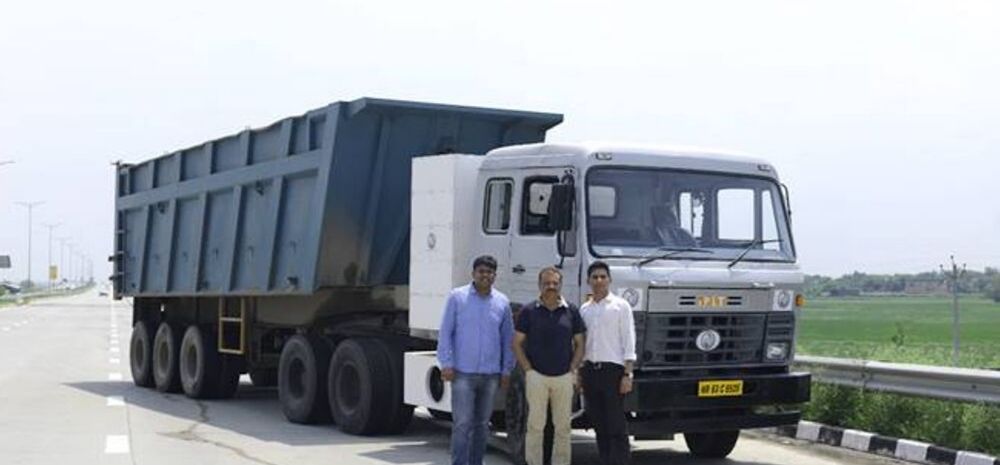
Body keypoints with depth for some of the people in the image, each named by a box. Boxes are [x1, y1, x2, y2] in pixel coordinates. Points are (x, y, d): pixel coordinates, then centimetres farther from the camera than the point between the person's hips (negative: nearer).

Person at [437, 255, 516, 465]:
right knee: (462, 424, -8)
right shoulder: (457, 297, 0)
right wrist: (446, 364, -7)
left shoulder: (502, 302, 8)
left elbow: (508, 339, 12)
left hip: (490, 374, 3)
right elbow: (445, 332, 0)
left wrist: (507, 370, 8)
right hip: (463, 373, -3)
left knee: (482, 424, 10)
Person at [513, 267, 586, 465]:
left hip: (564, 378, 2)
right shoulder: (528, 311, 1)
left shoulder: (572, 311, 7)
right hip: (537, 377, -2)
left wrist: (573, 370, 0)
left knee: (563, 427, 6)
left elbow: (579, 344, 11)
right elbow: (517, 343, 3)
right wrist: (528, 370, -5)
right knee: (535, 426, 0)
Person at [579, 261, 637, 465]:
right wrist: (579, 373, 11)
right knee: (599, 424, 7)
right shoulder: (584, 309, 13)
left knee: (617, 426, -6)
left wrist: (627, 374, -11)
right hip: (590, 370, 5)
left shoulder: (620, 306, -1)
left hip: (612, 368, -5)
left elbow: (629, 341, -5)